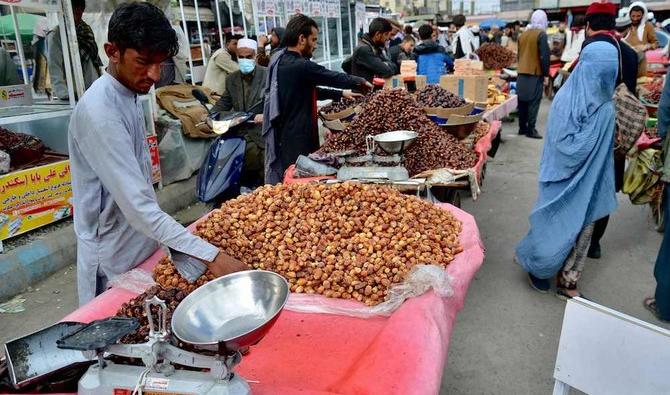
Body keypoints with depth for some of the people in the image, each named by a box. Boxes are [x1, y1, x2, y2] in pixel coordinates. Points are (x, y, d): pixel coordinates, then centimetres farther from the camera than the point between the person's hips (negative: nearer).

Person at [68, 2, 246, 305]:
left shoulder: (129, 95, 4)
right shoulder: (99, 112, -26)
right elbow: (138, 207, -31)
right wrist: (210, 256, -35)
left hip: (142, 242, 8)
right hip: (116, 260, -8)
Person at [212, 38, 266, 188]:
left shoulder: (267, 75, -2)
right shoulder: (231, 79, 15)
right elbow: (224, 103, 19)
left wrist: (266, 115, -27)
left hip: (260, 133, -4)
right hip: (240, 132, 4)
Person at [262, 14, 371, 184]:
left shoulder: (280, 60, 11)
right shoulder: (301, 66, -19)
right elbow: (334, 77, -11)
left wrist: (341, 94, 22)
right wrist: (361, 81, 7)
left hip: (280, 134, 10)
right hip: (294, 138, -10)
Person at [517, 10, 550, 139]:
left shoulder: (522, 34, 9)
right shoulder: (541, 34, -10)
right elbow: (544, 56, -13)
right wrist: (546, 74, -5)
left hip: (522, 73, 6)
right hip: (535, 74, -6)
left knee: (523, 101, 11)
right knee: (533, 102, -3)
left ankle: (522, 127, 17)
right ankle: (531, 130, -3)